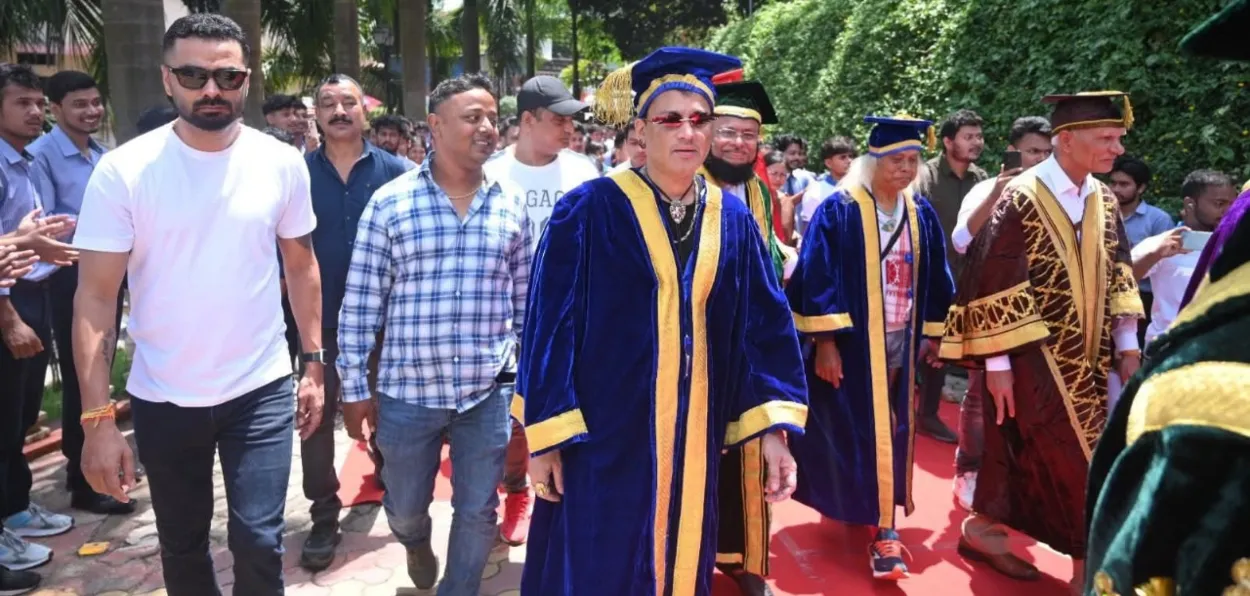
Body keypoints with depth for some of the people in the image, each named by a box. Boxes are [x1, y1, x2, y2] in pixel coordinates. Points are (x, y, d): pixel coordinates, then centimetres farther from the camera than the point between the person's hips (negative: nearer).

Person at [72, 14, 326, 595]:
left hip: (261, 389, 0)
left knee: (258, 541, 1)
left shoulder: (282, 163, -4)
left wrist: (313, 362, 4)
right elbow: (95, 297, -9)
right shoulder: (123, 170, -10)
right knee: (181, 545, 16)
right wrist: (98, 417, -14)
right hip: (162, 398, 0)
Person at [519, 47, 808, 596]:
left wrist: (775, 427, -4)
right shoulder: (590, 211, -10)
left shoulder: (733, 220, 3)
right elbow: (550, 322, -9)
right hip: (604, 433, -4)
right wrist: (545, 437, -10)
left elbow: (766, 325, 3)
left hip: (694, 437, 4)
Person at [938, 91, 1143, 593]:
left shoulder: (1103, 200, 6)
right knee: (1073, 461, -3)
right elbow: (992, 284, -16)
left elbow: (1117, 277, 12)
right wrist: (997, 363, -16)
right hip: (1034, 355, -7)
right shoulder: (1021, 199, -16)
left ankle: (984, 530, 30)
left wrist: (1127, 347, 8)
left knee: (1024, 454, 14)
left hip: (1085, 356, 7)